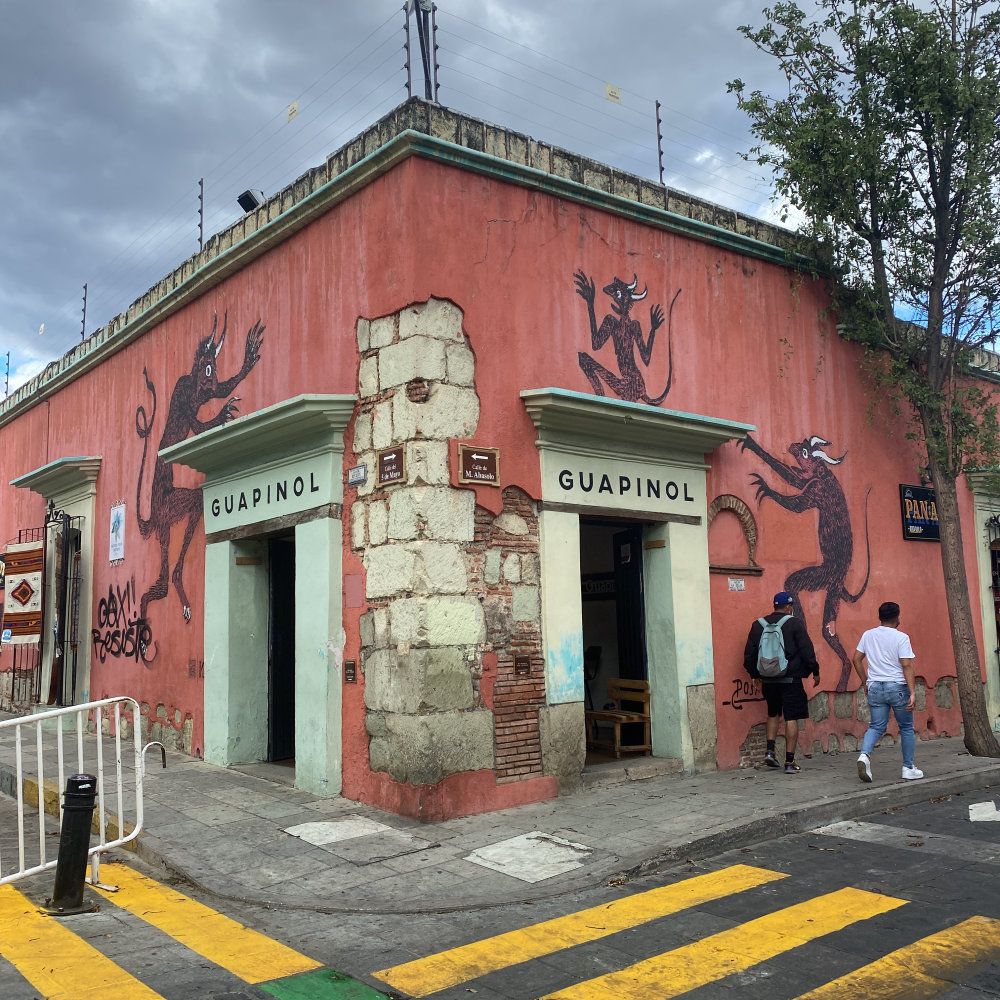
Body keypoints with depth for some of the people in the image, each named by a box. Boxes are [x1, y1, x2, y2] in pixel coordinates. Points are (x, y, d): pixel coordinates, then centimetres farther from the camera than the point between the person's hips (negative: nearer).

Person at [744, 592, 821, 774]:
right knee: (791, 718, 1)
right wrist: (815, 672, 5)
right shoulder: (795, 624, -8)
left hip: (768, 680, 4)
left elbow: (749, 655, 7)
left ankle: (770, 750, 10)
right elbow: (807, 650, -7)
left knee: (773, 714, 22)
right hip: (790, 680, -4)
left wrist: (756, 675, 20)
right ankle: (789, 761, 1)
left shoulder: (758, 625, 4)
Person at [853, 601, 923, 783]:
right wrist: (913, 692, -16)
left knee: (876, 726, 8)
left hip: (875, 688, 4)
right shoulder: (901, 637, -9)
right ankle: (908, 768, 18)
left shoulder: (868, 635, 6)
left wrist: (865, 680, 19)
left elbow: (857, 658, 9)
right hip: (898, 687, -3)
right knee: (906, 728, 13)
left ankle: (864, 754, -18)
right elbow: (906, 666, -15)